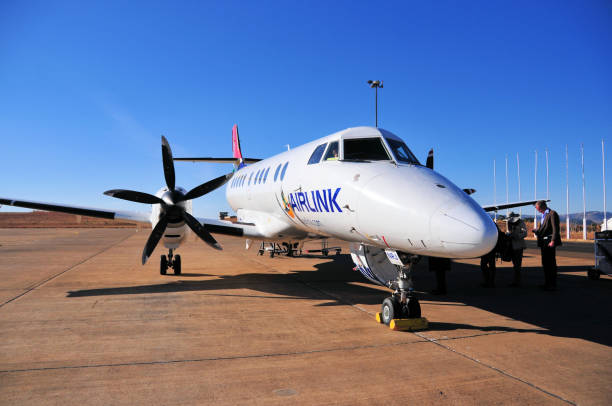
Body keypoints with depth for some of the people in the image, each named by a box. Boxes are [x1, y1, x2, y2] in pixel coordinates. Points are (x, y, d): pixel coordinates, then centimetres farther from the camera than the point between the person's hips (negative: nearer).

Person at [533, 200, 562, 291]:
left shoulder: (552, 213, -9)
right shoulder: (544, 215, 20)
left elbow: (555, 229, -17)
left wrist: (553, 241, -22)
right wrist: (537, 231, 7)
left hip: (549, 243, -10)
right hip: (544, 243, 10)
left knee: (551, 264, -6)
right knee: (545, 264, 14)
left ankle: (553, 285, -1)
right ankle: (547, 283, 23)